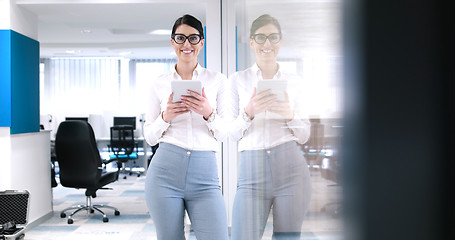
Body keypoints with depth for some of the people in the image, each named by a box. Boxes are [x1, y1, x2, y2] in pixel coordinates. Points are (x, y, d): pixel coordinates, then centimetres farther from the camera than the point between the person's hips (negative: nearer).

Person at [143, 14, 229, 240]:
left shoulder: (217, 80, 7)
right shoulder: (160, 84, 9)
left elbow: (224, 134, 6)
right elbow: (149, 136, 11)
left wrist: (208, 113, -13)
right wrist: (165, 117, -8)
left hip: (204, 174, 0)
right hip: (165, 170, 1)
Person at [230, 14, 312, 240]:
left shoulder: (292, 82, 11)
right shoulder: (237, 80, 8)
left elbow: (304, 136, 11)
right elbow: (231, 133, 5)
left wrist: (290, 115, -9)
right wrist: (249, 112, -15)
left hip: (290, 168, 1)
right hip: (251, 170, -1)